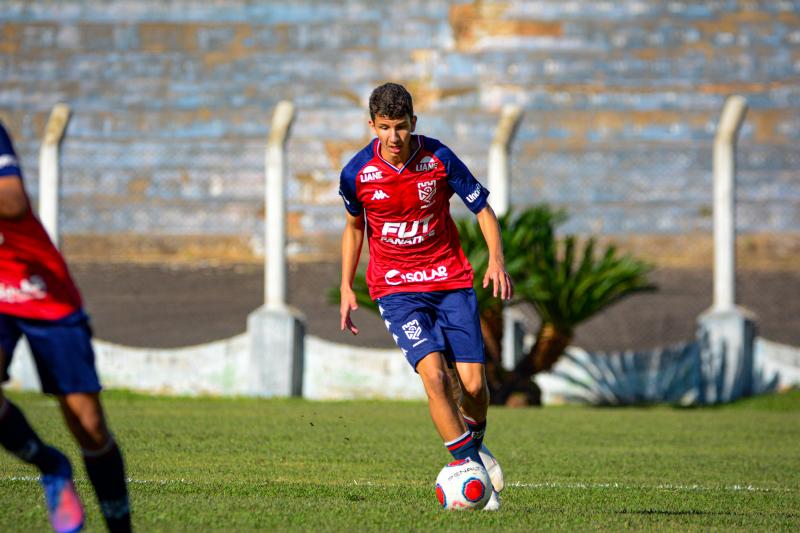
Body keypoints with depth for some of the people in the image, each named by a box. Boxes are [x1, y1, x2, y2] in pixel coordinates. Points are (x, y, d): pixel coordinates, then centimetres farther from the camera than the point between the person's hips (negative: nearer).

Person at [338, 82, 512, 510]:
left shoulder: (439, 159, -9)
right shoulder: (356, 174, -6)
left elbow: (482, 208, 1)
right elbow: (354, 226, 13)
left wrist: (496, 261, -15)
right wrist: (346, 289, 11)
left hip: (451, 281, 1)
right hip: (396, 287, -1)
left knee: (473, 383, -5)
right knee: (434, 373, -22)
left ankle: (474, 443, 28)